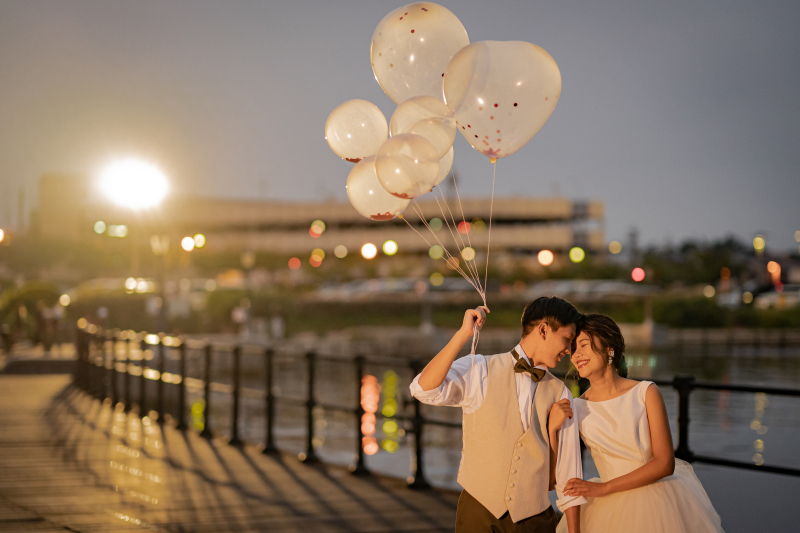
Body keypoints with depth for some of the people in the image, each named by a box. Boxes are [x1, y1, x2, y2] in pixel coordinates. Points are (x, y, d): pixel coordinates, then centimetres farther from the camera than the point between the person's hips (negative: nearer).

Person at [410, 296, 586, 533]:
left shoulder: (560, 394, 7)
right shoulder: (479, 371, -3)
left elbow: (567, 469, 8)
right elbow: (424, 389, -20)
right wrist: (463, 334, -22)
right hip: (479, 512, -3)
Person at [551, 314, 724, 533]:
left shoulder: (646, 392, -6)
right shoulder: (576, 409, -1)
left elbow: (665, 463, -12)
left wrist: (604, 487, -16)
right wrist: (553, 429, -18)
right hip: (613, 511, 1)